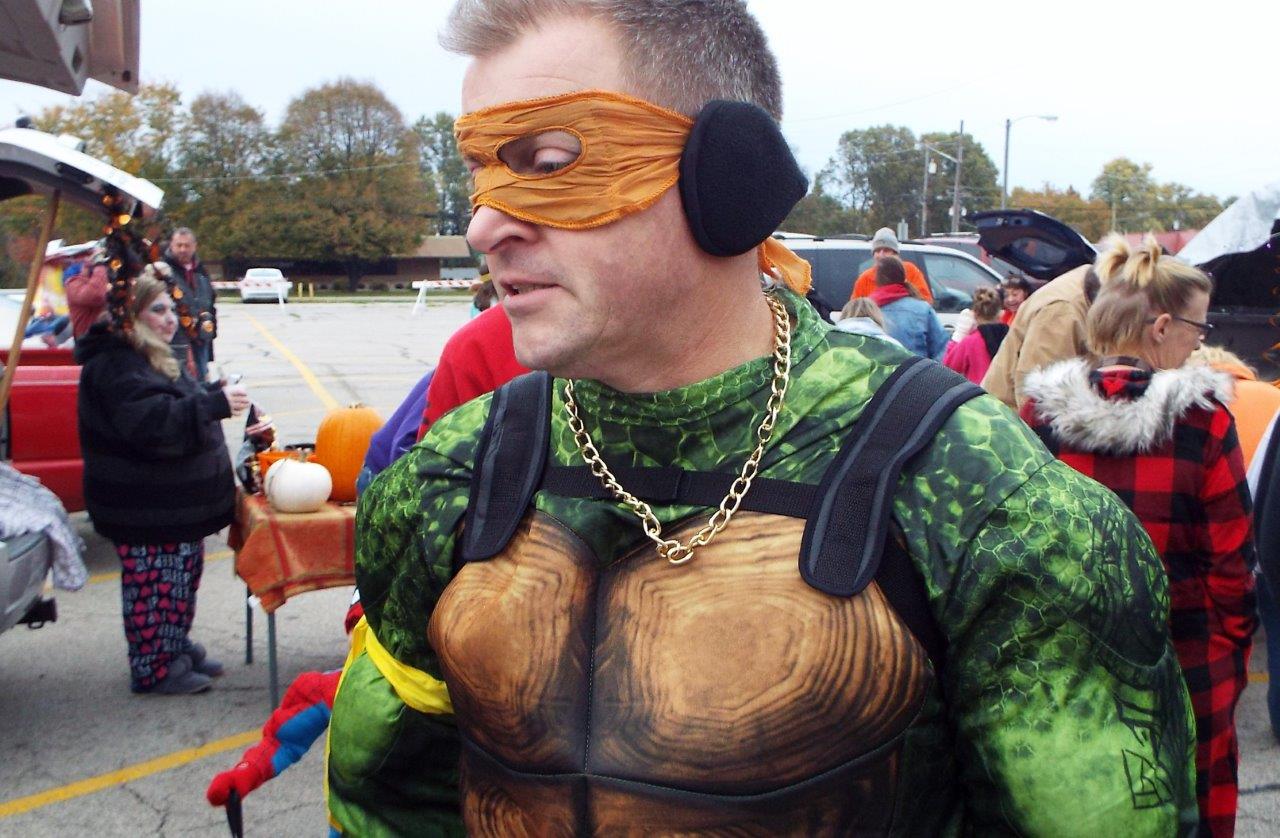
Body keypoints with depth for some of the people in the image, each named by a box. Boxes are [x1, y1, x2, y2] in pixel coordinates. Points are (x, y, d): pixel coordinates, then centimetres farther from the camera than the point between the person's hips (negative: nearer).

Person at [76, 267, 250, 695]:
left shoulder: (150, 358, 15)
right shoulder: (115, 366, -20)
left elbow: (176, 405, 30)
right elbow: (149, 421, -33)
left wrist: (215, 396, 14)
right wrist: (213, 404, -36)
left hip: (173, 503, 11)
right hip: (144, 509, -11)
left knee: (182, 576, 19)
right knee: (154, 583, -3)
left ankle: (177, 647, 34)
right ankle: (153, 670, 8)